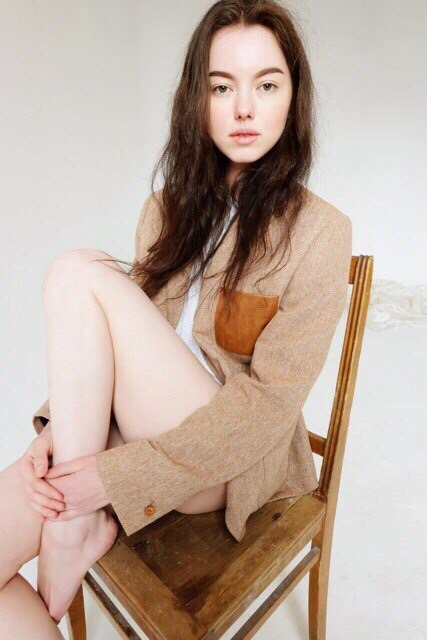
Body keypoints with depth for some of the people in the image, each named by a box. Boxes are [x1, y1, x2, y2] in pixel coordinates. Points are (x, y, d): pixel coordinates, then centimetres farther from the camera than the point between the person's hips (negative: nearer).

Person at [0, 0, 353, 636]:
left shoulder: (320, 232, -9)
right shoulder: (167, 208, 6)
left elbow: (270, 401, -15)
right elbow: (124, 340, 8)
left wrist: (118, 475, -17)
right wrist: (61, 423, -9)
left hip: (231, 463, -3)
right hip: (124, 433, 4)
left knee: (78, 273, -20)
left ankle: (78, 523, -9)